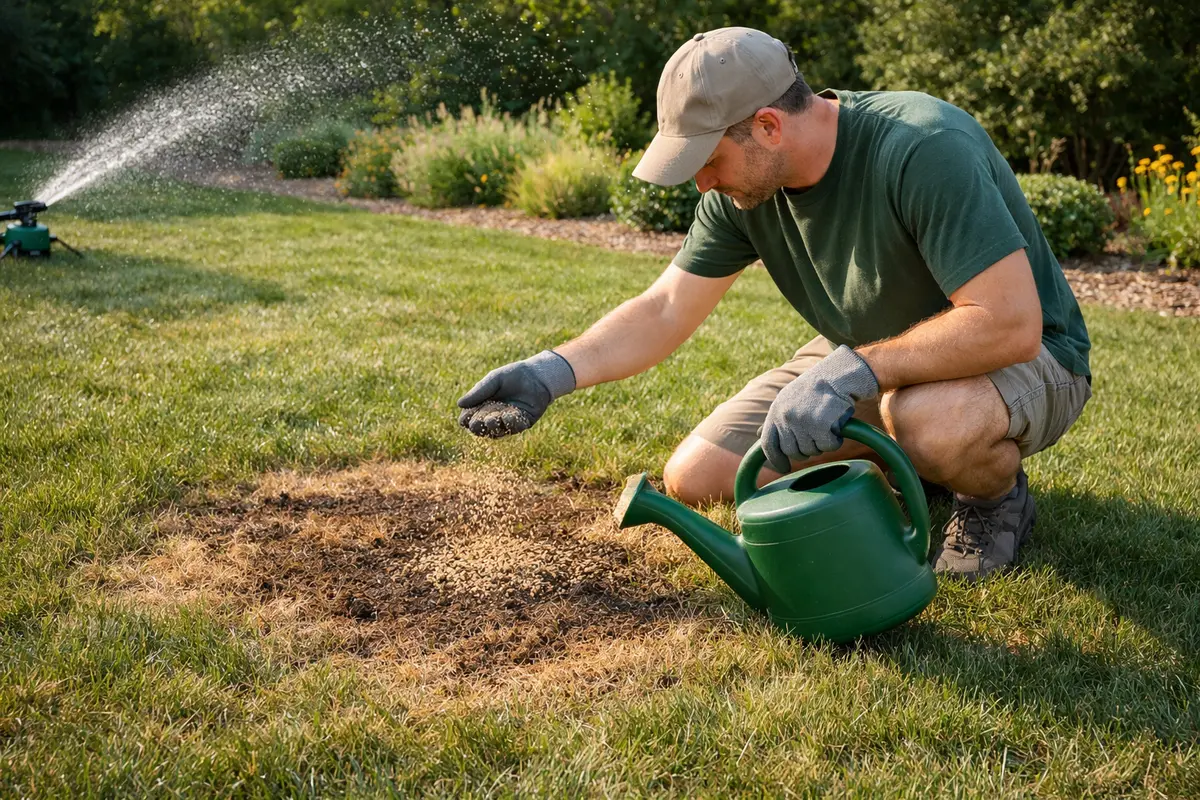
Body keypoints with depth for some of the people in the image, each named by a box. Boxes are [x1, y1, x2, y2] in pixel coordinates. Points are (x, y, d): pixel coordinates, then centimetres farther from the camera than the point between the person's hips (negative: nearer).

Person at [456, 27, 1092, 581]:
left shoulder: (923, 151, -32)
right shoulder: (742, 187, -10)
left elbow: (1011, 323, -35)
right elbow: (663, 310, -5)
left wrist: (853, 370, -39)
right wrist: (551, 373, -19)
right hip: (870, 361, 7)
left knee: (926, 417, -43)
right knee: (695, 477, -3)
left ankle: (997, 497, -5)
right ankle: (913, 471, 13)